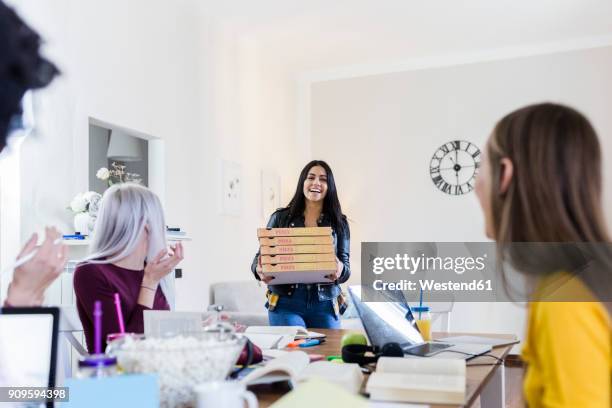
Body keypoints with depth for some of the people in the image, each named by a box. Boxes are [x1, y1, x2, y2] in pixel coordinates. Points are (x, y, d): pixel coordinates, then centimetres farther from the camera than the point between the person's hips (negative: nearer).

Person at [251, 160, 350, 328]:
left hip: (325, 306, 2)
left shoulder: (339, 223, 7)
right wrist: (259, 270, -18)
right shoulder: (280, 217, 4)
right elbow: (261, 256, 5)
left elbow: (345, 267, 4)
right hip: (285, 303, -1)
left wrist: (340, 270, -21)